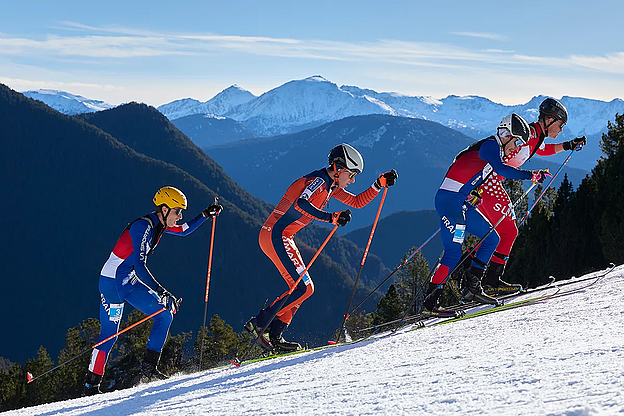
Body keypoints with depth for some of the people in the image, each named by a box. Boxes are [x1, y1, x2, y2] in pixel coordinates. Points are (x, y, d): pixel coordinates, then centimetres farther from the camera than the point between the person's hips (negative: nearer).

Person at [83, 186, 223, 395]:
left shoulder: (159, 224, 4)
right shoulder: (143, 227, -23)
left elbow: (184, 230, 25)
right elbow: (139, 266, -32)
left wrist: (205, 215, 13)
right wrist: (162, 292, -37)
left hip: (130, 282, 9)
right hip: (113, 282, -9)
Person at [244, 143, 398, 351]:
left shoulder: (330, 186, 14)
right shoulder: (318, 181, -15)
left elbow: (357, 202, 22)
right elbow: (300, 204, -34)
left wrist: (380, 183, 11)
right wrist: (332, 217, -42)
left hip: (284, 238, 10)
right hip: (275, 235, -10)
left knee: (303, 288, 9)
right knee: (303, 288, -13)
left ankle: (274, 335, 7)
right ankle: (258, 324, -11)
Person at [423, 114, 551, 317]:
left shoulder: (494, 148, 20)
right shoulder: (490, 145, -9)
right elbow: (501, 170, -27)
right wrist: (531, 175, -25)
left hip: (462, 202, 10)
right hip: (449, 200, -10)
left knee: (492, 239, 10)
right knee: (454, 253, -12)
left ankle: (471, 287, 7)